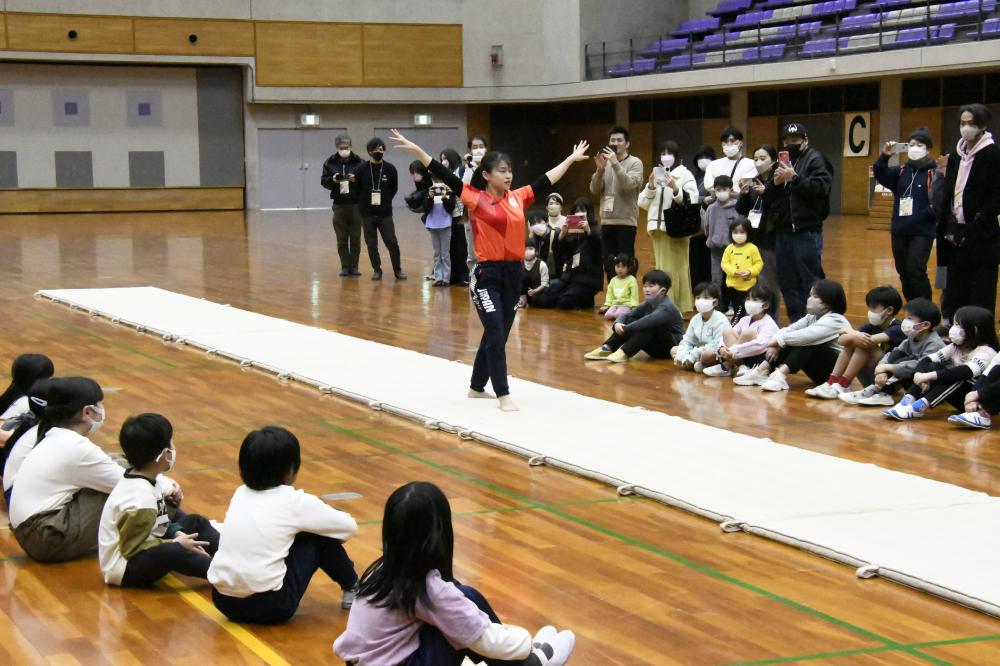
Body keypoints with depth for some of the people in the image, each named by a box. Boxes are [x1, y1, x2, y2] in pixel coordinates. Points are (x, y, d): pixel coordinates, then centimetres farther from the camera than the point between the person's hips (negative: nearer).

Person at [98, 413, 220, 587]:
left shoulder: (147, 479, -1)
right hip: (124, 569, -11)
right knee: (173, 552, -36)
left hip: (136, 548, 11)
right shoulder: (141, 498, -29)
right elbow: (132, 549, -25)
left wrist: (176, 534, -4)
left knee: (195, 522, 10)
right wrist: (176, 543, -19)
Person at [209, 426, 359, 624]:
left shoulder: (240, 493, 12)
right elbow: (349, 526, 9)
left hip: (223, 600, 6)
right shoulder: (295, 502, -3)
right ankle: (353, 589, 27)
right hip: (269, 606, -6)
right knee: (320, 537, 10)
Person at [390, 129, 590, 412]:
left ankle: (477, 387, 29)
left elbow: (546, 180, 18)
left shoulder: (518, 197, 7)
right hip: (488, 274, -6)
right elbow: (446, 176, -13)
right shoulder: (476, 198, -6)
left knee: (498, 335, 14)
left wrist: (572, 158, 27)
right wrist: (416, 150, -21)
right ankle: (504, 396, -5)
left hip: (514, 272, 6)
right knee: (495, 335, -8)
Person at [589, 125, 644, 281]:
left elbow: (629, 184, -16)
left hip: (626, 222, -5)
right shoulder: (606, 163, 11)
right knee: (609, 264, 8)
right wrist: (600, 170, -10)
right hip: (606, 222, 5)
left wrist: (615, 164, -20)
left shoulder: (635, 163, 0)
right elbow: (594, 190, 4)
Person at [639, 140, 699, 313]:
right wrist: (650, 186, -3)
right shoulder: (656, 175, 17)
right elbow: (643, 203, 13)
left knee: (676, 268, -9)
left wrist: (675, 189, -24)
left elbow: (692, 201, -11)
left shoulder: (685, 175, 1)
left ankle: (680, 307, -6)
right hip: (658, 227, 6)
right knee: (662, 268, 7)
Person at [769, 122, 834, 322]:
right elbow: (767, 198, 16)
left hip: (807, 232, -7)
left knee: (811, 282, -7)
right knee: (788, 284, 9)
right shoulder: (781, 162, 19)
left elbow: (821, 188, -16)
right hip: (782, 232, 7)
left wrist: (794, 178, -18)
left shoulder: (815, 160, 0)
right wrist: (775, 183, -3)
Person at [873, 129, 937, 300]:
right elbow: (880, 175, -3)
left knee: (915, 270, -16)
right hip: (899, 231, 6)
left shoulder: (933, 173, -8)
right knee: (904, 273, 12)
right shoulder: (901, 171, 10)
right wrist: (884, 156, -19)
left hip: (922, 232, -6)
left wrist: (919, 217, -20)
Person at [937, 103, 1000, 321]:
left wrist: (975, 227, -17)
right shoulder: (957, 154, 14)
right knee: (954, 293, 12)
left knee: (980, 297, -3)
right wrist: (945, 227, 8)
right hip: (955, 234, 7)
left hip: (981, 238, -7)